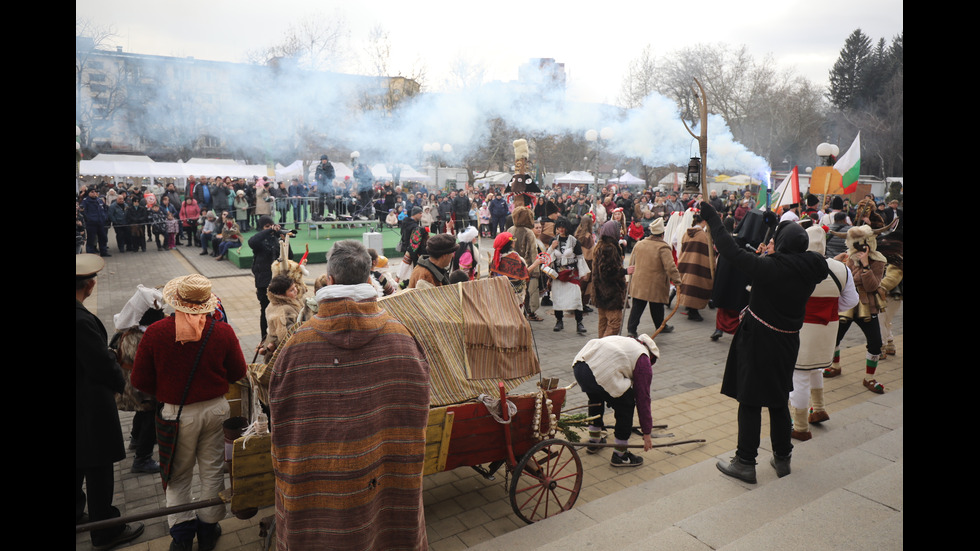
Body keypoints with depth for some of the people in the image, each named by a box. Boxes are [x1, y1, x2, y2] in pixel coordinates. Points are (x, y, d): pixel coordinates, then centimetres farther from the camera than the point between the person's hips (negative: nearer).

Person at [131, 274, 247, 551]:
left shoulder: (155, 332, -17)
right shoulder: (223, 331, -15)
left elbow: (140, 381, -7)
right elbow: (238, 373, -4)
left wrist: (164, 392, 12)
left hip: (177, 413, -1)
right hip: (215, 409, 1)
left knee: (179, 476, 19)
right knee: (212, 472, 17)